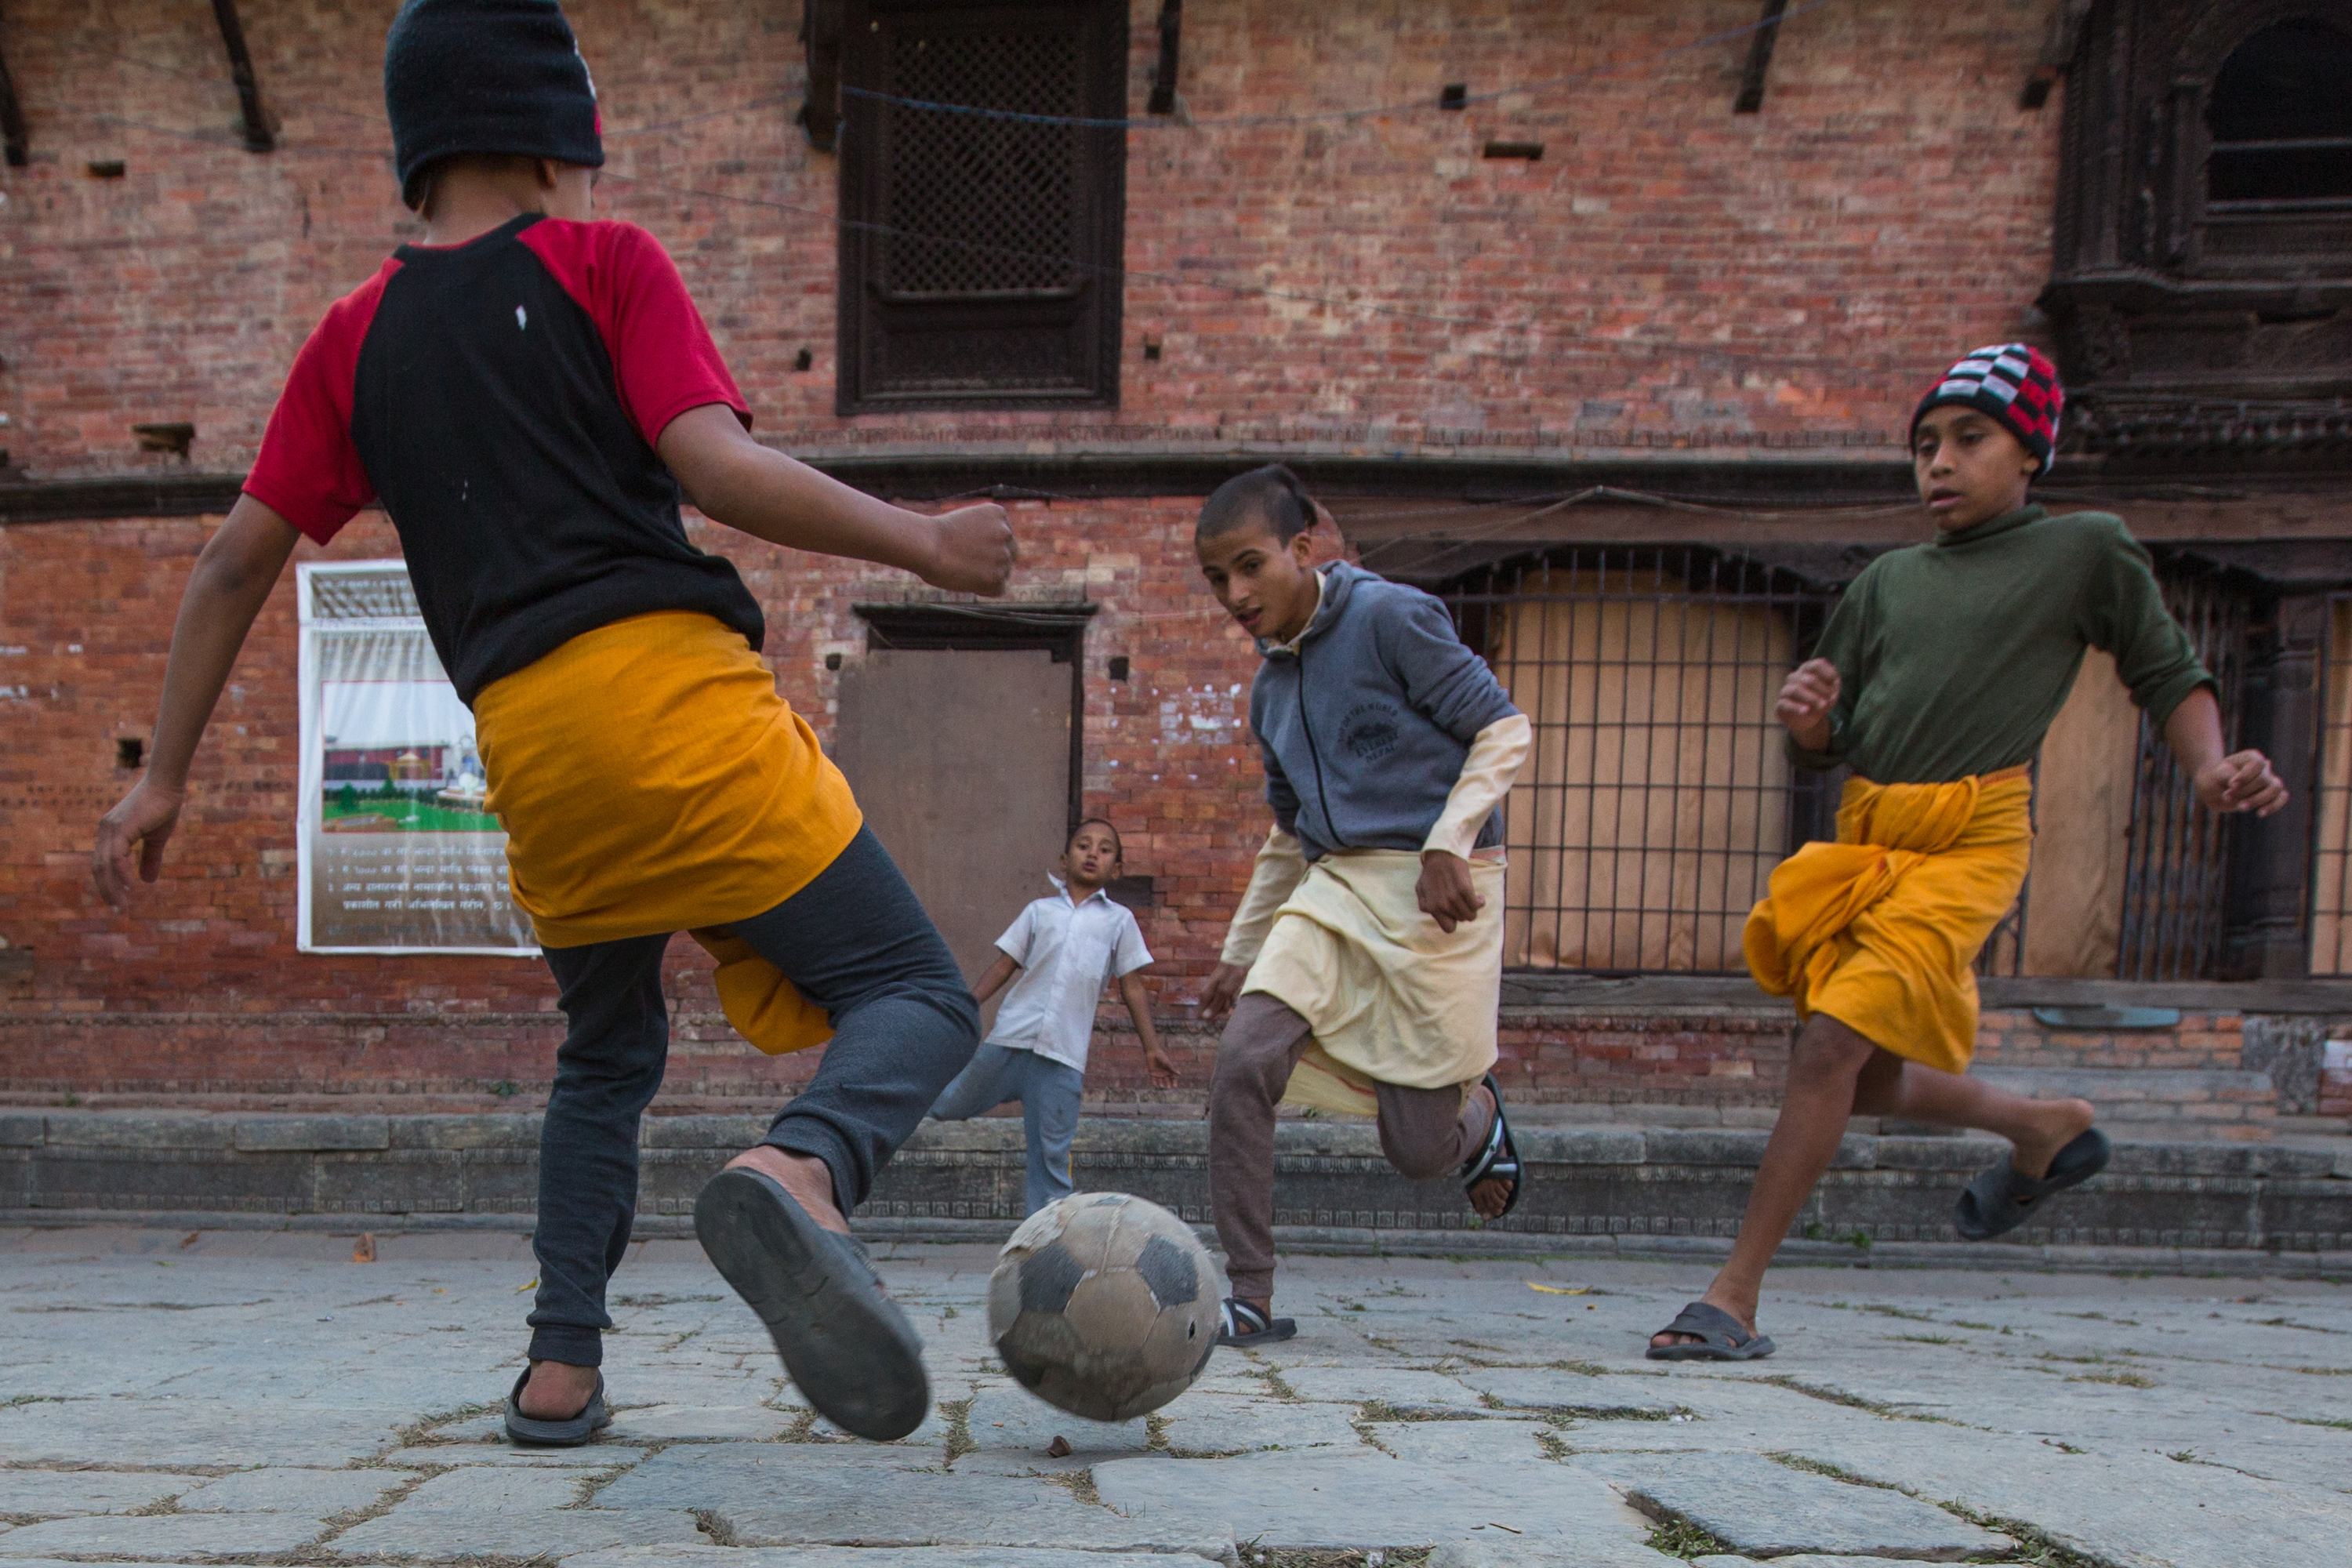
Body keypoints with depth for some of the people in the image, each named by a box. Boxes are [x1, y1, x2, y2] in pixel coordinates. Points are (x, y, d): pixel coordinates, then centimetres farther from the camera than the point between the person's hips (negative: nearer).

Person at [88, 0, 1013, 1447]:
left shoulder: (357, 335, 19)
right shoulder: (606, 263, 6)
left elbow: (239, 563, 18)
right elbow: (717, 468, -9)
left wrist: (166, 775, 25)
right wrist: (928, 545, -1)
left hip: (528, 749, 5)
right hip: (677, 695, -5)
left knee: (609, 1059, 26)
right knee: (920, 995, -2)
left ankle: (561, 1366, 18)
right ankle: (799, 1172, -33)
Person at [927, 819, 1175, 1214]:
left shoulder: (1119, 919, 12)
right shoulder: (1039, 911, 13)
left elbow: (1132, 987, 12)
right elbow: (1005, 964, 14)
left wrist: (1151, 1048, 7)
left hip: (1064, 1053, -1)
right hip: (1010, 1037, 1)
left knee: (1052, 1153, 0)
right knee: (950, 1108, 9)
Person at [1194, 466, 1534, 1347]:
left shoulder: (1390, 616, -6)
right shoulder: (1270, 687, 15)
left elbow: (1503, 730, -6)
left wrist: (1447, 844, -18)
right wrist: (1239, 953, 24)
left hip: (1434, 890, -6)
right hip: (1334, 888, 6)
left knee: (1418, 1151, -2)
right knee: (1242, 1060, -17)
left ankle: (1477, 1113, 36)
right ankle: (1248, 1301, -6)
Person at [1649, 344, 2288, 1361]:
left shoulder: (2087, 550, 7)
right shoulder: (1886, 582, 17)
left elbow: (2166, 673, 12)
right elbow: (1822, 753, 17)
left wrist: (2210, 766, -7)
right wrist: (1810, 724, -7)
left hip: (1970, 841, -6)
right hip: (1861, 839, 6)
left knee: (1834, 1045, -18)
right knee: (1864, 1085, 12)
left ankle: (1735, 1298, -10)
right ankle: (2045, 1130, 40)